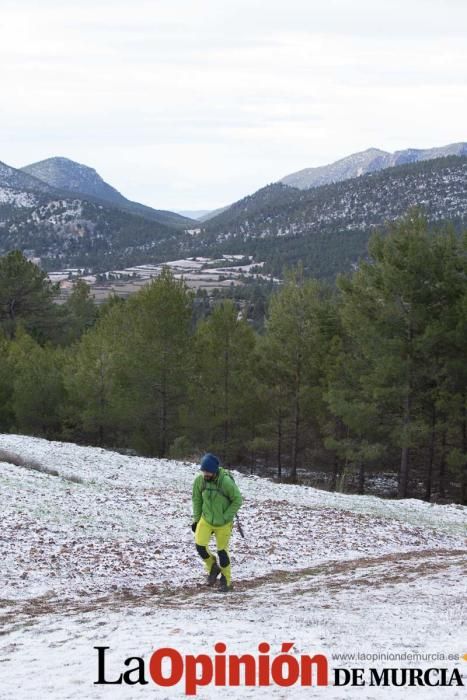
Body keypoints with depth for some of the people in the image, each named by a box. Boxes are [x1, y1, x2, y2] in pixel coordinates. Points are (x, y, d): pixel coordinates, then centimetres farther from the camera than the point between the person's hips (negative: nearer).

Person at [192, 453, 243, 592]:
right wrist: (196, 519, 5)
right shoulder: (199, 480, -13)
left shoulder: (226, 481, -24)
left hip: (223, 523, -3)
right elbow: (196, 499, 4)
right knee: (200, 546, -12)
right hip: (206, 520, 3)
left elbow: (237, 500, -12)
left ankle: (226, 580, 25)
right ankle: (212, 567, 17)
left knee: (222, 551, 5)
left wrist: (226, 517, -15)